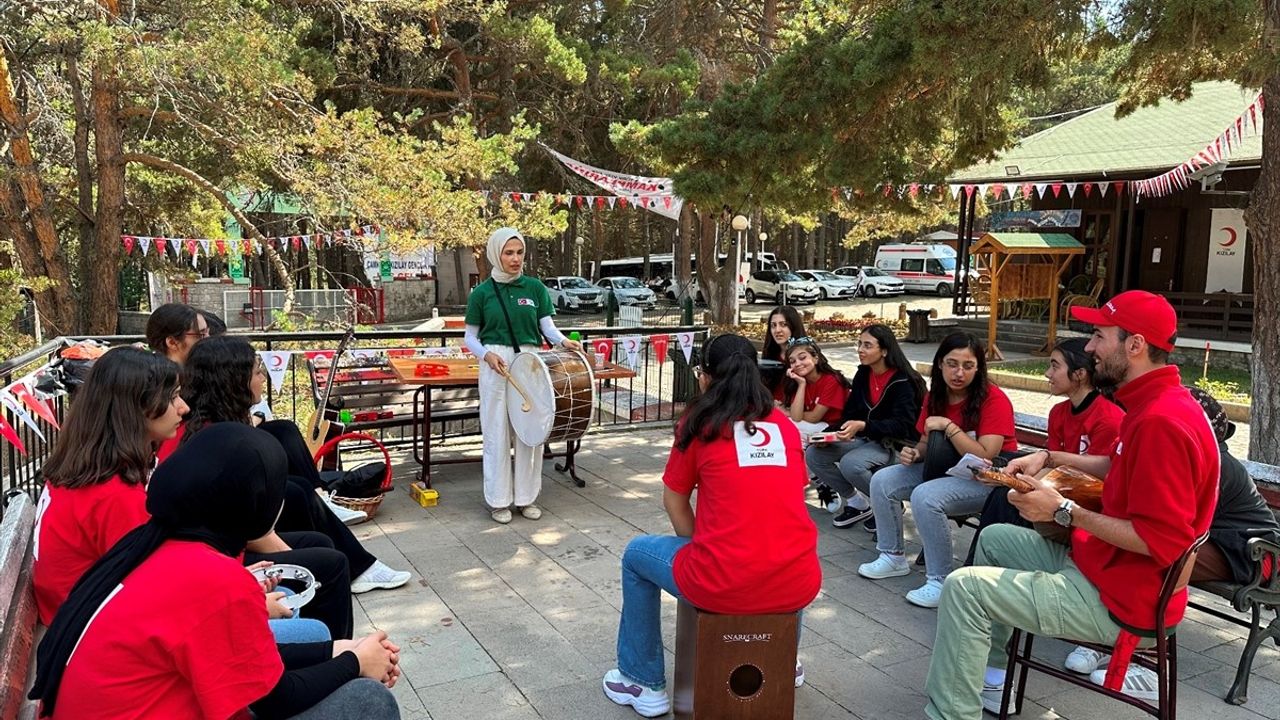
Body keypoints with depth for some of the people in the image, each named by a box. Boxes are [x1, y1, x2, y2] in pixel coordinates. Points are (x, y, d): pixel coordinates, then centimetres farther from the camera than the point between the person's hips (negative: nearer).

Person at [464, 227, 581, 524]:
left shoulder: (535, 287, 5)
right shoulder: (482, 293, 1)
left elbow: (547, 326, 3)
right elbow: (470, 336, 6)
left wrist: (563, 340, -18)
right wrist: (486, 354, -13)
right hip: (495, 364, -2)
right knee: (497, 433, 3)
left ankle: (526, 497, 20)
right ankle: (499, 500, 15)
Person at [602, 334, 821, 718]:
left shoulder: (698, 422, 1)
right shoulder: (785, 425, 11)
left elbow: (673, 500, 9)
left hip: (723, 585, -4)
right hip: (799, 586, 5)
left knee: (637, 554, 24)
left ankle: (644, 683, 29)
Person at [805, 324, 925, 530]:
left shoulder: (903, 382, -15)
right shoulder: (862, 375, 6)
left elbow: (901, 425, -22)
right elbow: (850, 414, 7)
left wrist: (862, 426, -35)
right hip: (864, 438, 7)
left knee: (850, 464, -33)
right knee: (813, 454, -11)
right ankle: (856, 502, 5)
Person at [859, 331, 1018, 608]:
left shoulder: (994, 400, -18)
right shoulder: (935, 396, 3)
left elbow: (985, 457, -26)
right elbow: (927, 442, 14)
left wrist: (948, 426, -27)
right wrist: (914, 452, -9)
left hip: (986, 479, -8)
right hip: (945, 468, 8)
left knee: (925, 497, -32)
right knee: (882, 481, -6)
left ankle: (941, 582, -19)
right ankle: (892, 557, 10)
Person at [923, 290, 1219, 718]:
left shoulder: (1162, 421, -27)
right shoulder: (1156, 403, 7)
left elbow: (1161, 542, -29)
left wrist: (1065, 513, -22)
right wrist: (1050, 458, 12)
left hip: (1118, 597, -11)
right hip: (1098, 562, 11)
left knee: (963, 588, -16)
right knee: (994, 538, 23)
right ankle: (989, 676, 25)